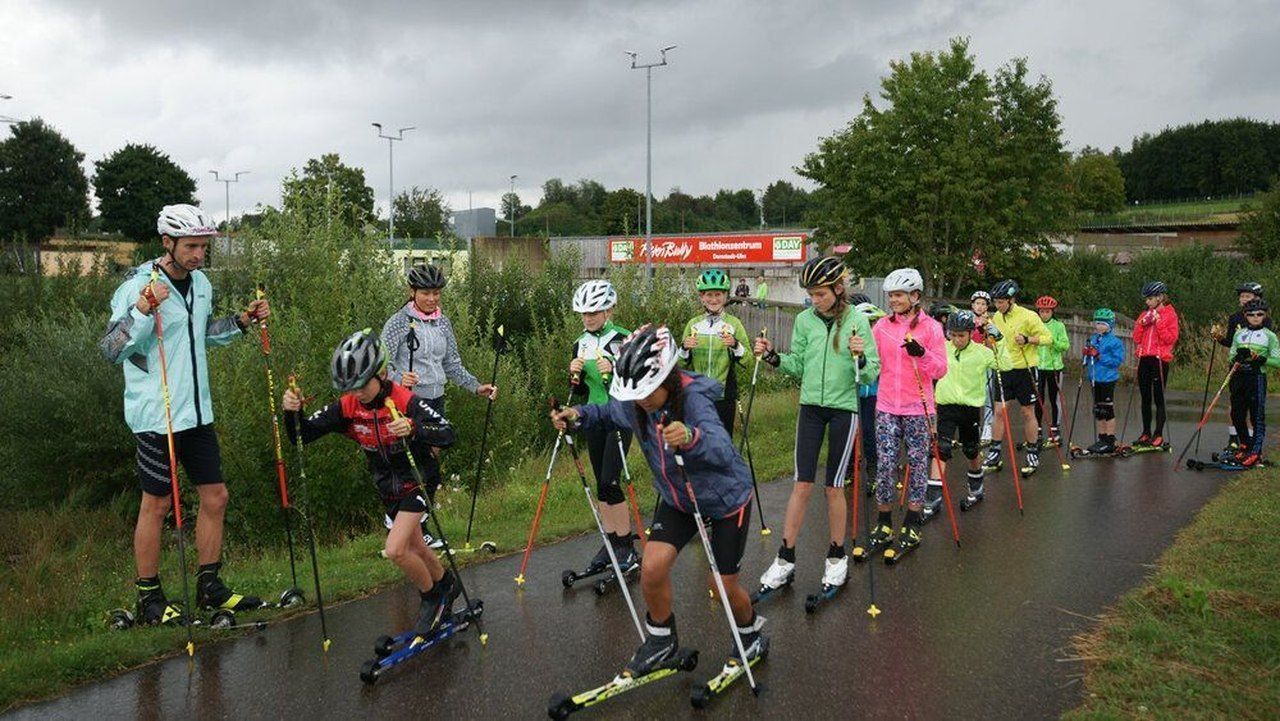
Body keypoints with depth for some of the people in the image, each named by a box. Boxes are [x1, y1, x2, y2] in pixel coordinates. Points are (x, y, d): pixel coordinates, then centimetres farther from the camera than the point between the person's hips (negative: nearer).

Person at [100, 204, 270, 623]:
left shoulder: (200, 283, 10)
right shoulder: (138, 287, -13)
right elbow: (111, 350, -18)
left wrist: (242, 321, 11)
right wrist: (142, 311, -32)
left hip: (197, 411, 7)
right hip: (155, 415, -7)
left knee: (215, 497, 9)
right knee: (157, 504, 2)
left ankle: (210, 587, 23)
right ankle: (149, 598, 17)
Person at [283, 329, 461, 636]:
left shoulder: (405, 401, -27)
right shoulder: (347, 407, -13)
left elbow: (447, 435, -33)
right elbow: (302, 436, -10)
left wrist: (414, 429, -51)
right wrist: (292, 412, -31)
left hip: (416, 480, -6)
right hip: (387, 486, 6)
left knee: (395, 550, -18)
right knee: (414, 548, 20)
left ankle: (431, 595, 9)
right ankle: (446, 584, 47)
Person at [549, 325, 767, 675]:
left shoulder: (693, 398, -35)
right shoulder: (634, 404, -16)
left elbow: (723, 450, -51)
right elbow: (609, 413, 9)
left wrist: (692, 437, -72)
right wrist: (579, 415, -12)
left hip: (726, 499, -5)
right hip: (677, 499, 5)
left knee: (725, 586, 4)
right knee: (652, 568, -10)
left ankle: (751, 631, 38)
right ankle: (661, 639, 18)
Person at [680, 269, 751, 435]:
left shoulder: (733, 323, 0)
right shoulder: (693, 324, 7)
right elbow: (681, 364, 8)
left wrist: (735, 345, -22)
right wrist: (684, 348, -10)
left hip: (724, 393, -2)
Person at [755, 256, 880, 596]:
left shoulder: (857, 320, -7)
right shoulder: (804, 320, 2)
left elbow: (871, 374, -7)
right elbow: (797, 366, 8)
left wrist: (861, 357, -28)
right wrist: (773, 356, -8)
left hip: (844, 409, -2)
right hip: (811, 406, 3)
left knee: (834, 487, 4)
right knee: (803, 484, 2)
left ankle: (837, 556, 22)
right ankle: (786, 559, 9)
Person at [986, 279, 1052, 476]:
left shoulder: (1028, 316, -12)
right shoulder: (996, 317, 6)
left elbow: (1047, 337, -9)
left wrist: (1028, 339, -24)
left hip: (1024, 370, -5)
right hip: (1004, 371, 5)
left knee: (1028, 412, 4)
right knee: (999, 411, 1)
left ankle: (1033, 455, 16)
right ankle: (994, 455, 7)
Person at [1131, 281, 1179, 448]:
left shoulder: (1170, 314, -1)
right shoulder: (1145, 314, 15)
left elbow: (1171, 339, -10)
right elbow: (1136, 339, 11)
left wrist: (1158, 322, -15)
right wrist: (1141, 324, -3)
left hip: (1160, 359, -6)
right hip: (1144, 359, 6)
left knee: (1158, 398, -3)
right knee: (1145, 398, 9)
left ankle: (1158, 435, 2)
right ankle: (1146, 433, 16)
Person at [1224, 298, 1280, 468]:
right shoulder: (1239, 334, 13)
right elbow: (1231, 356, 13)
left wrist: (1262, 359, -20)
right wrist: (1238, 357, -9)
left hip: (1257, 377, -4)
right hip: (1239, 376, 4)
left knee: (1257, 416, -5)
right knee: (1237, 414, 8)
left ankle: (1255, 453, -3)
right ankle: (1245, 446, 25)